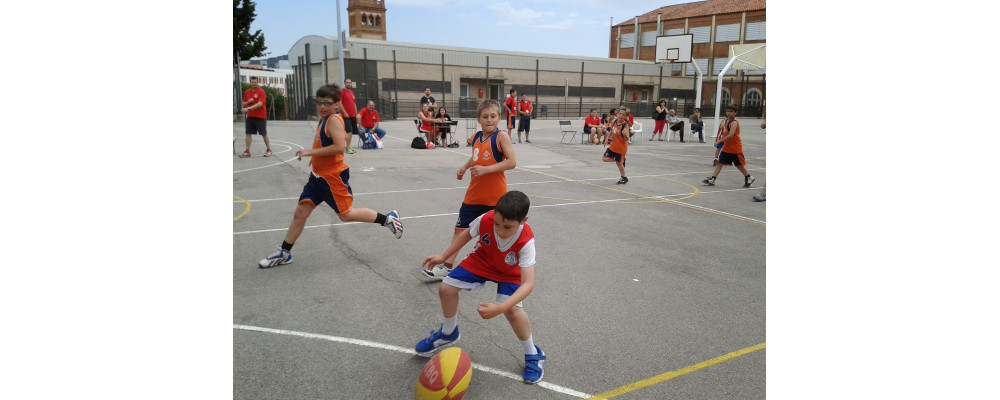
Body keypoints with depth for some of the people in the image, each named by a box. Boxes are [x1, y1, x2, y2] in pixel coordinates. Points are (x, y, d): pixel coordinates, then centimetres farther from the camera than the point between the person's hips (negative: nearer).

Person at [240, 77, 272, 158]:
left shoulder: (261, 92, -9)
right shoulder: (247, 92, 10)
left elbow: (260, 104, -20)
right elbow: (244, 104, 15)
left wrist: (248, 108, -27)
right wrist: (248, 102, -8)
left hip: (260, 117, -5)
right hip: (250, 116, 5)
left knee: (264, 134, 1)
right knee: (248, 133, 1)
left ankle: (269, 150, 14)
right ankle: (247, 152, 4)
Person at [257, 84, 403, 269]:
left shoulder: (334, 120, -15)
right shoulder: (323, 121, 11)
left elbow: (339, 146, -28)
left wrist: (310, 152, -24)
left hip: (332, 177, -8)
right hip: (318, 176, 9)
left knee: (346, 214, 1)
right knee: (300, 213, 8)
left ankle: (388, 218, 15)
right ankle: (284, 253, 18)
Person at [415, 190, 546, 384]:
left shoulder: (525, 241, -39)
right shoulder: (485, 219, -33)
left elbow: (528, 283, -43)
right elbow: (467, 235, -8)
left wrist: (499, 308, -54)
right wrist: (443, 256, -8)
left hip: (510, 273, -3)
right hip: (481, 261, 4)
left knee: (512, 310, -25)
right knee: (446, 288, -4)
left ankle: (532, 354, 3)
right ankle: (448, 333, 27)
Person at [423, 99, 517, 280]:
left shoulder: (501, 136, -14)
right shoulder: (476, 137, 4)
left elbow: (512, 162, -21)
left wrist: (485, 169, -25)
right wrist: (465, 166, 6)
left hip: (495, 196, -5)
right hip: (474, 194, 5)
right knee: (460, 228, 5)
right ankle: (447, 266, 12)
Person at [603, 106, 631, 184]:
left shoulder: (626, 126, -22)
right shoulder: (613, 121, -6)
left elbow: (626, 139, -26)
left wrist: (625, 134, -46)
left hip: (621, 147, -6)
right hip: (613, 145, 6)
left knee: (619, 162, 3)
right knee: (604, 159, 1)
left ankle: (624, 178, 25)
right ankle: (621, 160, 23)